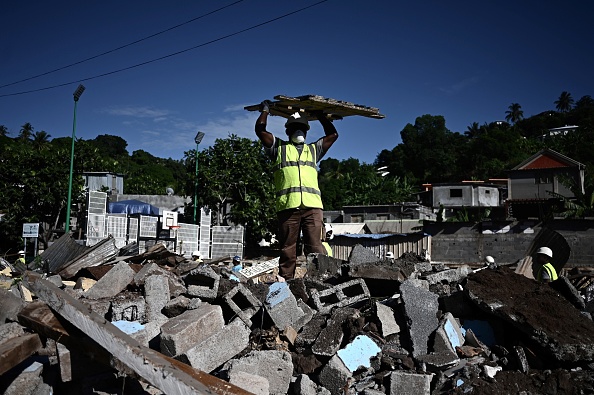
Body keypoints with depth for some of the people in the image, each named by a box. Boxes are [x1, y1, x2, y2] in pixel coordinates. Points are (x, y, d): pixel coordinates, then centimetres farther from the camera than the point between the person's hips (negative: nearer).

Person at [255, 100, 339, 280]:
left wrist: (320, 115, 36)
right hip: (287, 205, -1)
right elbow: (260, 130, 14)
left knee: (315, 247, -7)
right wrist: (265, 110, 26)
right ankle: (285, 281, 3)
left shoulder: (313, 149, 30)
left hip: (312, 205, 2)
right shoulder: (279, 148, 22)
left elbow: (333, 134, 31)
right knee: (287, 248, -1)